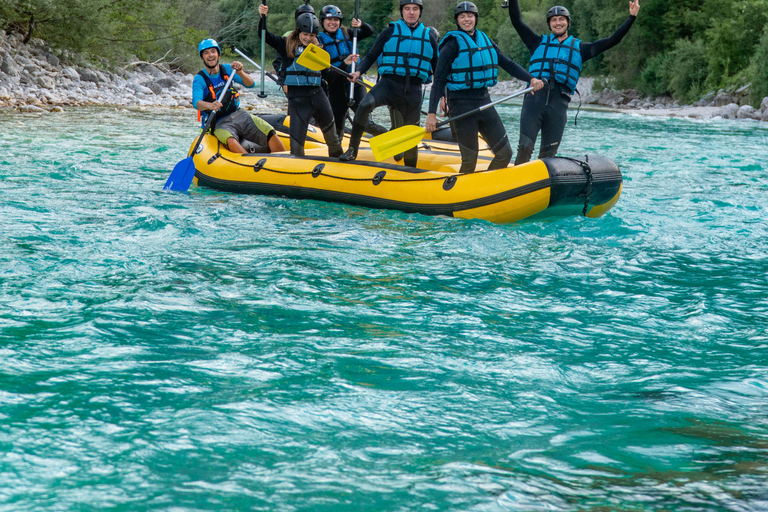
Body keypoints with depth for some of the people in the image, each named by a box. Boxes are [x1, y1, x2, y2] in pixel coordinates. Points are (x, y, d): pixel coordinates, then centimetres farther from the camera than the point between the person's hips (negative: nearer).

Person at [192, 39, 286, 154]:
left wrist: (240, 73, -24)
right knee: (230, 141, -37)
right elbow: (196, 102, -22)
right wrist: (210, 105, -45)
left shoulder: (228, 69, 7)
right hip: (219, 123, -4)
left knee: (270, 132, -15)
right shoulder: (199, 79, -5)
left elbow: (251, 84, -2)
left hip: (238, 115, 4)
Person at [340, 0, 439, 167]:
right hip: (388, 83, -2)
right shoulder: (391, 31, 5)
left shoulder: (429, 36, 11)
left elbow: (438, 68, 18)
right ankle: (352, 150, -21)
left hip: (413, 90, 2)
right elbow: (371, 56, 7)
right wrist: (359, 71, -11)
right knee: (365, 105, -32)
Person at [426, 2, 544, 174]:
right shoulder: (453, 44, -7)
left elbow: (508, 64, 13)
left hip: (484, 100, 7)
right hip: (462, 104, -7)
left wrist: (531, 78, -3)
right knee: (470, 159, -4)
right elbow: (439, 80, -10)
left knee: (504, 153, 5)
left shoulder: (485, 40, 12)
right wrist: (431, 113, -17)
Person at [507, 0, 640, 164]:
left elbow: (612, 40, 18)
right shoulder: (539, 43, 19)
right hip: (535, 98, -1)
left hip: (559, 103, 1)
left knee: (548, 153, 1)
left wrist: (631, 18, 15)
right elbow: (517, 21, 16)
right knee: (525, 147, -13)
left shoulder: (579, 49, 20)